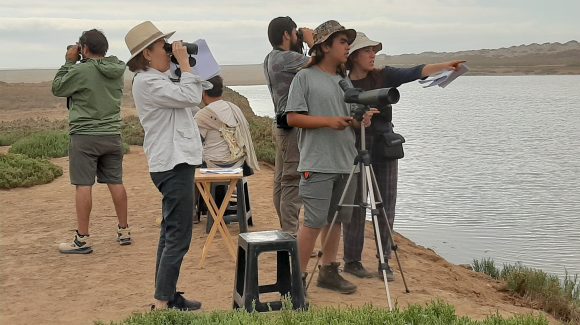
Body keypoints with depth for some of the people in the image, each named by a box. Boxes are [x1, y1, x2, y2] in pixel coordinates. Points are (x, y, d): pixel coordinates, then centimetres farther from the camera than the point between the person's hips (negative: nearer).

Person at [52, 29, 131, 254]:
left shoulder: (81, 71, -14)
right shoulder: (117, 69, 4)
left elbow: (57, 88, 0)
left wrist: (69, 62, 5)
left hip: (85, 136, -6)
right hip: (112, 134, 6)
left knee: (83, 185, -2)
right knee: (115, 182, 12)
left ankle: (83, 239, 0)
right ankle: (124, 231, 22)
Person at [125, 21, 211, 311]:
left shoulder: (158, 80, 16)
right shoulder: (147, 82, -15)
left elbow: (192, 96, 20)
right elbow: (191, 97, -22)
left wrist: (185, 66, 12)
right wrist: (184, 63, -12)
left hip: (175, 162, 11)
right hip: (174, 165, -11)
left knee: (170, 233, 14)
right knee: (178, 237, -10)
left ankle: (166, 295, 22)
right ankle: (161, 303, -6)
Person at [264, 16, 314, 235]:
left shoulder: (270, 59, 15)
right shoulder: (286, 58, -15)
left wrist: (303, 45, 10)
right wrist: (311, 41, -4)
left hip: (283, 125, 10)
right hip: (294, 126, -10)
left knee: (281, 181, 11)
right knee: (292, 181, -10)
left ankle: (285, 230, 18)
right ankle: (291, 235, -9)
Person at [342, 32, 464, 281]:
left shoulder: (383, 76, 5)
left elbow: (413, 73, -7)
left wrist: (445, 66, -20)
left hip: (386, 147, 4)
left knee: (387, 206, 4)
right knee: (356, 206, 1)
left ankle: (384, 262, 12)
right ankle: (352, 261, 13)